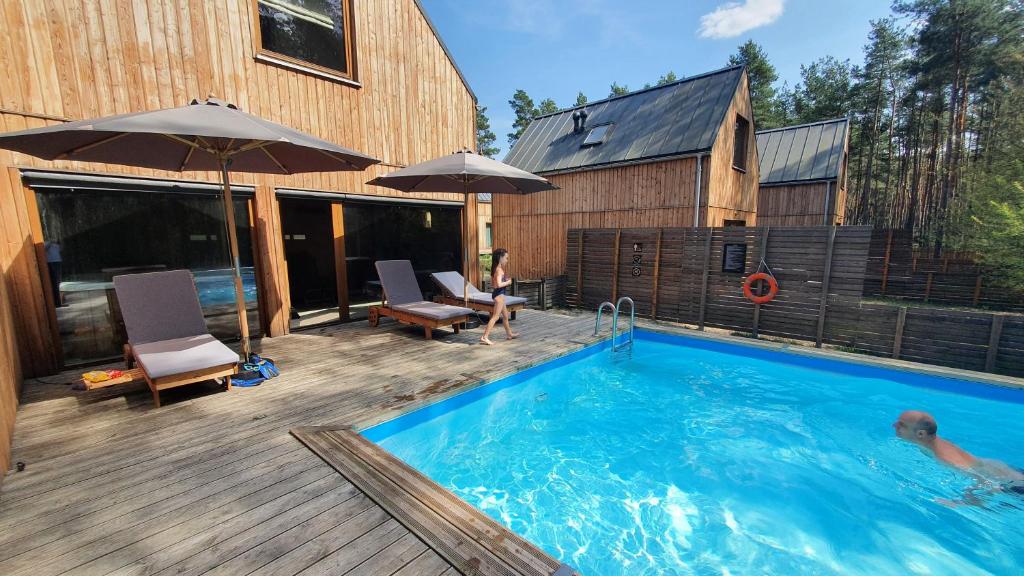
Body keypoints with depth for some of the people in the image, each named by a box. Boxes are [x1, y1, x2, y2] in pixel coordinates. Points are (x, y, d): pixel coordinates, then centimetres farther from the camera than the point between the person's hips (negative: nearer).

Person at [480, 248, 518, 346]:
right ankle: (485, 336, -6)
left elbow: (493, 284, 16)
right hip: (499, 294, -10)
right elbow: (499, 284, -28)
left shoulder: (496, 269, 11)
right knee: (495, 316, -7)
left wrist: (505, 280, 11)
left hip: (497, 293, 10)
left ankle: (509, 334, 34)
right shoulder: (499, 270, -17)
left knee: (505, 315, 21)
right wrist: (508, 282, -12)